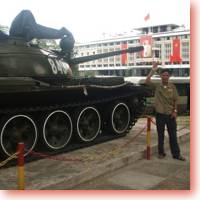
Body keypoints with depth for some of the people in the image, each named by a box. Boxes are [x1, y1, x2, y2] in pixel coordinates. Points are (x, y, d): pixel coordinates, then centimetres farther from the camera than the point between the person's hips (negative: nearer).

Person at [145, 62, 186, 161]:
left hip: (170, 114, 1)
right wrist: (153, 70, -26)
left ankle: (176, 154, 16)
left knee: (173, 135, 7)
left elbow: (175, 100, 4)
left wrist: (175, 111, -6)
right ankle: (161, 152, 23)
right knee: (160, 135, 10)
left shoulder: (172, 86, 2)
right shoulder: (157, 86, -3)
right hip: (160, 114, -1)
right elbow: (147, 81, -20)